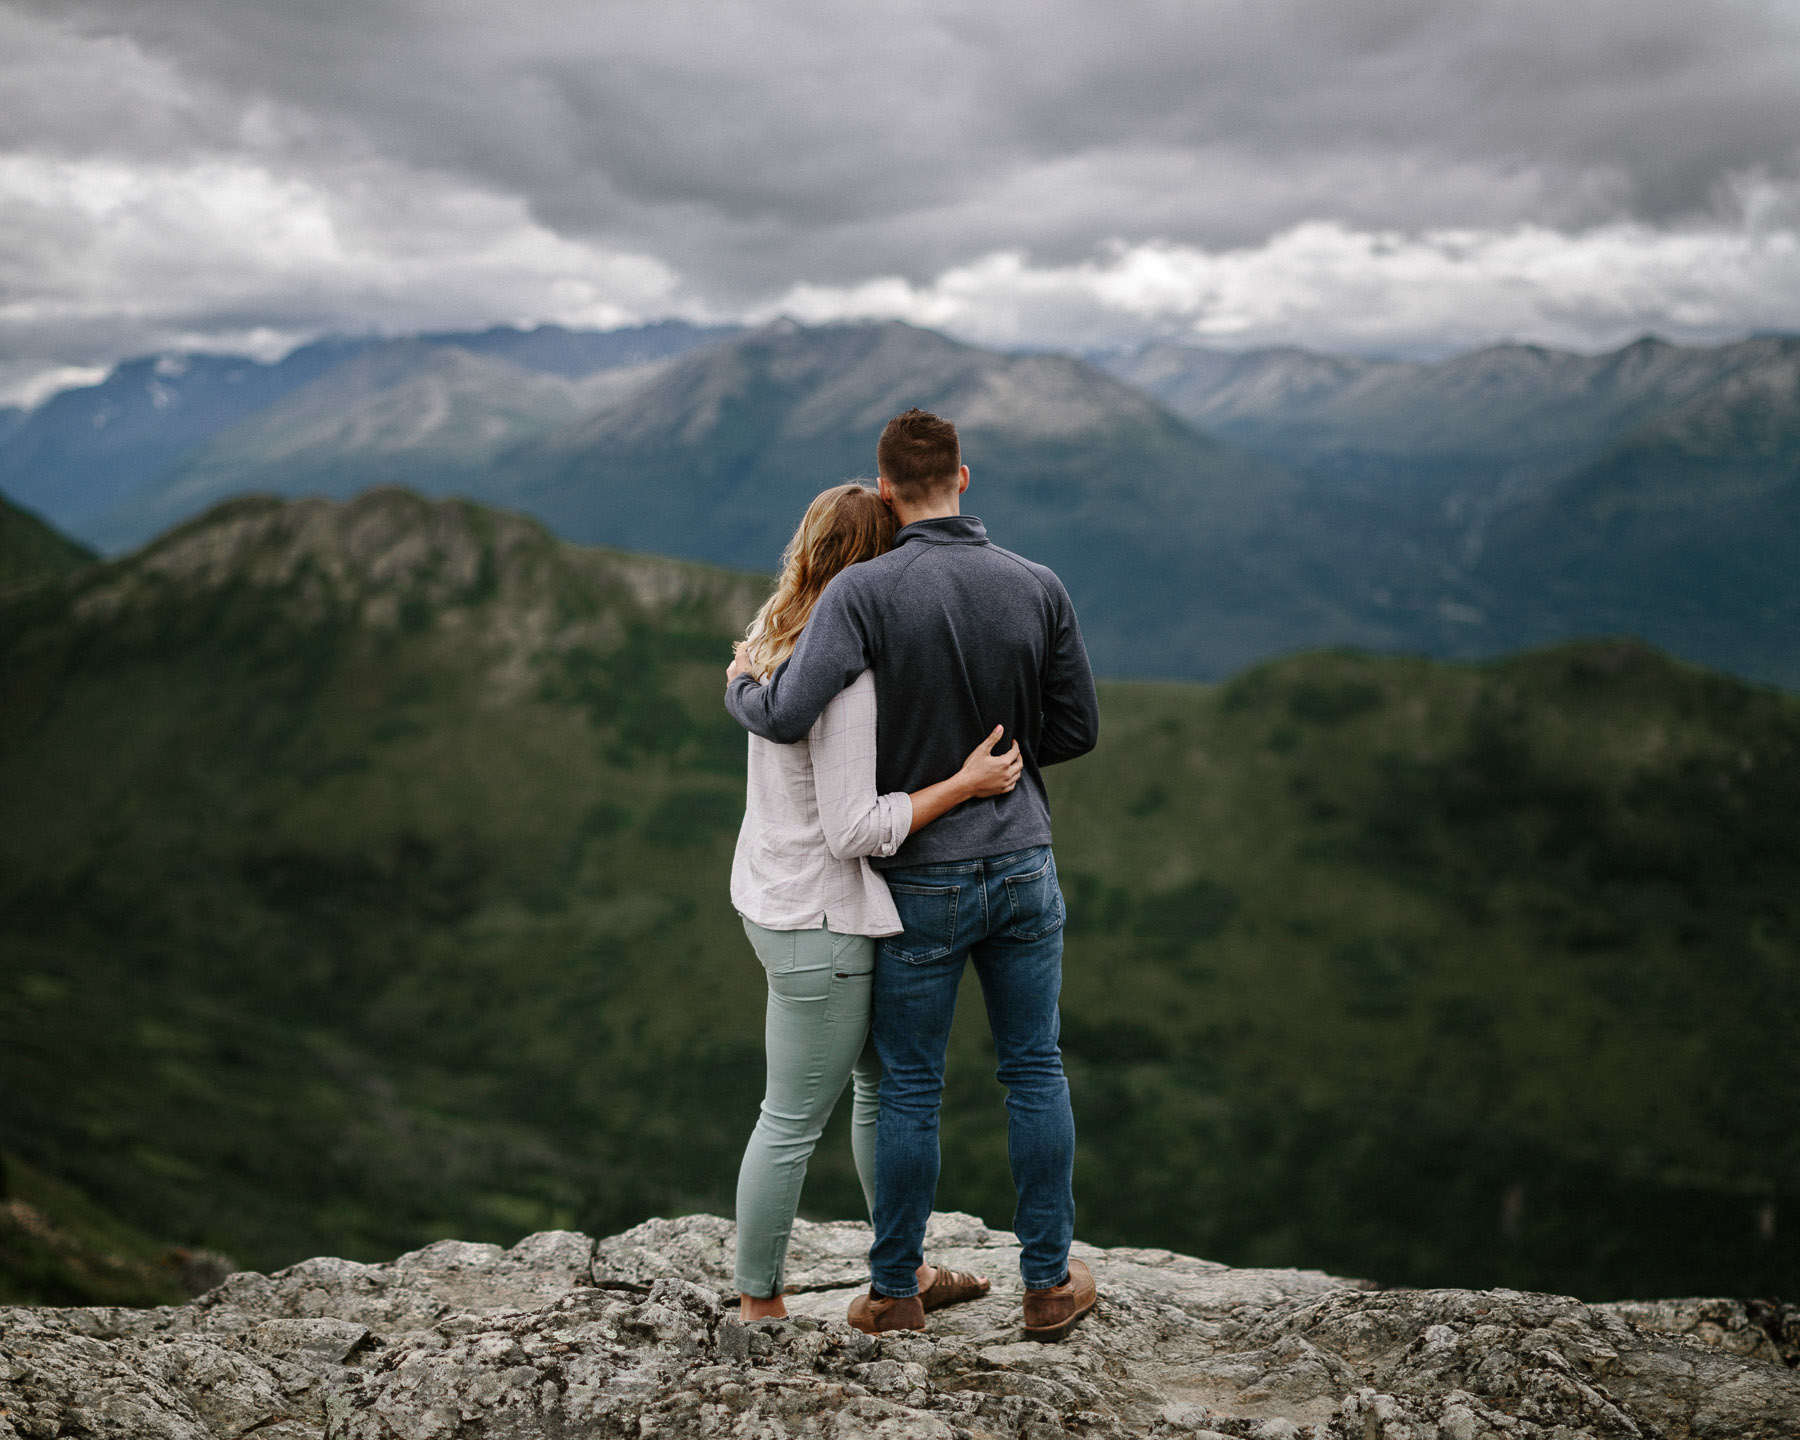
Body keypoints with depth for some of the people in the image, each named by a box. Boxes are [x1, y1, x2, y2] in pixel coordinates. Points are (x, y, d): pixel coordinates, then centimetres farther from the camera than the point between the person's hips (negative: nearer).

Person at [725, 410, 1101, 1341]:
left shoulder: (863, 592, -17)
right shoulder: (1038, 588, -5)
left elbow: (789, 716, -25)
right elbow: (1076, 729, 1)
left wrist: (739, 690, -3)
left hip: (921, 881, -2)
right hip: (1022, 865, 2)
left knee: (908, 1087, 10)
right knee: (1034, 1072, 15)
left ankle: (894, 1291, 23)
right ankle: (1048, 1283, 22)